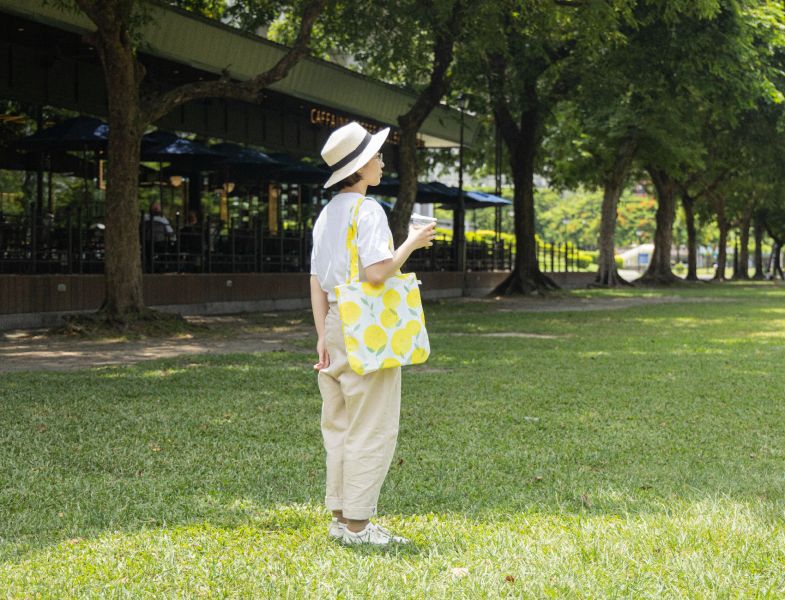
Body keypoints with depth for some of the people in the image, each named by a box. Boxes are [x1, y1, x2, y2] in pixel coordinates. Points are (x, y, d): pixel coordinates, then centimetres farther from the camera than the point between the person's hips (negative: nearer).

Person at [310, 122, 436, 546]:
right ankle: (357, 523, -1)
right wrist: (411, 243, -7)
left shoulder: (327, 213, 13)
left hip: (334, 322, 9)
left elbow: (317, 281, 11)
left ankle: (341, 518, 18)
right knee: (372, 430, -3)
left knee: (339, 426, 12)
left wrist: (322, 336, 11)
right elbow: (377, 272, -22)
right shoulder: (367, 211, -13)